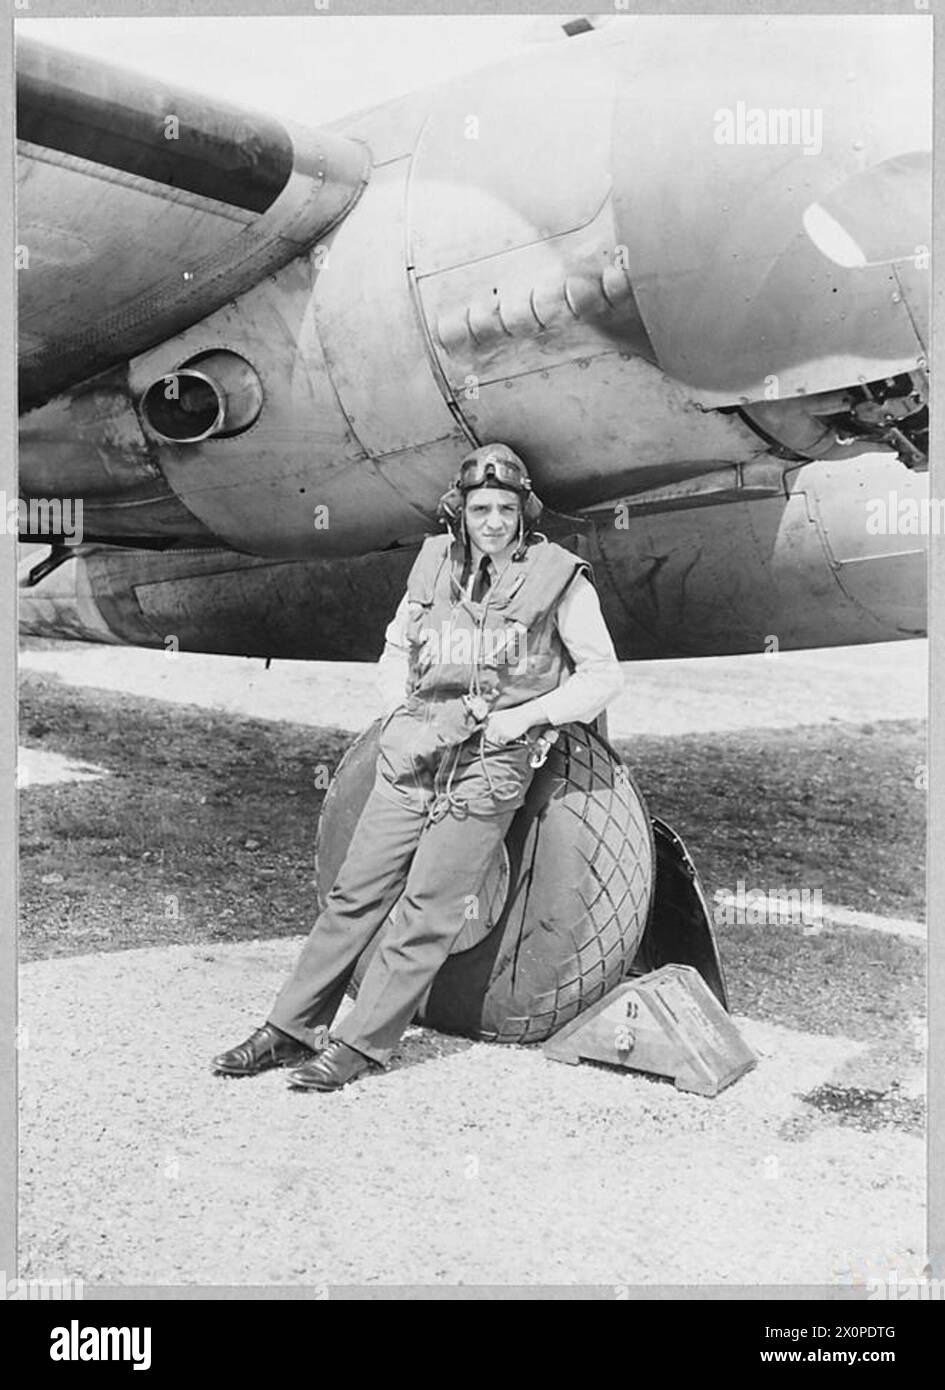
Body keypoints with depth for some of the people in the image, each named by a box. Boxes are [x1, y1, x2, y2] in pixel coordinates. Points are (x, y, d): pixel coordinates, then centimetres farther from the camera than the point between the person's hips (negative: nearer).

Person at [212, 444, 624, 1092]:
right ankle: (291, 1028, 14)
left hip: (490, 765, -3)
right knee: (356, 892, 4)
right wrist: (402, 711, 6)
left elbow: (603, 675, 2)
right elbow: (397, 647, 23)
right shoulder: (434, 564, 8)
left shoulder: (559, 578, -2)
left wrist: (526, 716, -8)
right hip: (413, 753, 4)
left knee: (428, 911, -4)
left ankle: (362, 1043, 6)